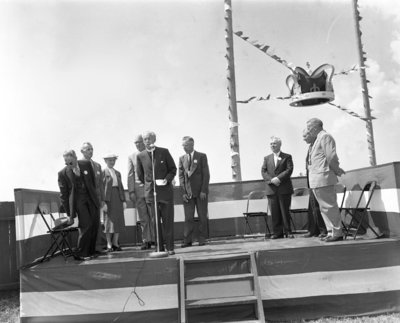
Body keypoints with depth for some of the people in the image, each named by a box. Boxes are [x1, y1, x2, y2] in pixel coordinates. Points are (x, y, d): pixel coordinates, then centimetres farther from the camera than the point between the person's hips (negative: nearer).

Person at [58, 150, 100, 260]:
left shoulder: (86, 164, 1)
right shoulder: (62, 173, -7)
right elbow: (63, 195, -2)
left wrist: (94, 195, 14)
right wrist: (69, 214, -1)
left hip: (91, 199, 4)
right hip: (78, 201, -4)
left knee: (94, 226, 2)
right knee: (86, 225, -14)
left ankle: (91, 251, 17)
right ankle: (81, 254, -2)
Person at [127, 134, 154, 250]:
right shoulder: (131, 157, 11)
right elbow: (130, 175, 7)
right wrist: (131, 191, -2)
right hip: (139, 190, 1)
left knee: (153, 216, -1)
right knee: (143, 218, 4)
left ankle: (155, 239, 6)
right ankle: (146, 241, 11)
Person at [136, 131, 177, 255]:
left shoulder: (164, 152, 1)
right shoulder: (140, 156, 5)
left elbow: (173, 169, 5)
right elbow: (140, 175, 16)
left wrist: (167, 179, -10)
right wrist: (148, 184, 10)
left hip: (165, 190, -1)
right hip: (150, 192, 1)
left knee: (168, 220, 1)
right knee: (155, 221, 3)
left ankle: (170, 247, 8)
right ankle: (159, 248, 11)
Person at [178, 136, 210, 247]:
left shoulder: (201, 156, 1)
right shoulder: (182, 158, 10)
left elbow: (206, 174, -3)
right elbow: (181, 176, 7)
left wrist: (203, 191, -10)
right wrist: (183, 192, -3)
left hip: (200, 192, -2)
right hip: (188, 192, 2)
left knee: (202, 216, 3)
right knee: (188, 217, 0)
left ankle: (202, 239, 11)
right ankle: (187, 240, 5)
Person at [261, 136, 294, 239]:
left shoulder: (287, 157, 6)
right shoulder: (267, 158, 16)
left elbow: (289, 169, -6)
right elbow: (263, 171, 7)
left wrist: (278, 178, -17)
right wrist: (271, 180, -11)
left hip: (284, 189, -3)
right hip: (271, 189, 3)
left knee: (285, 211, 1)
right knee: (274, 213, 2)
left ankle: (287, 232, 10)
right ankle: (277, 232, 9)